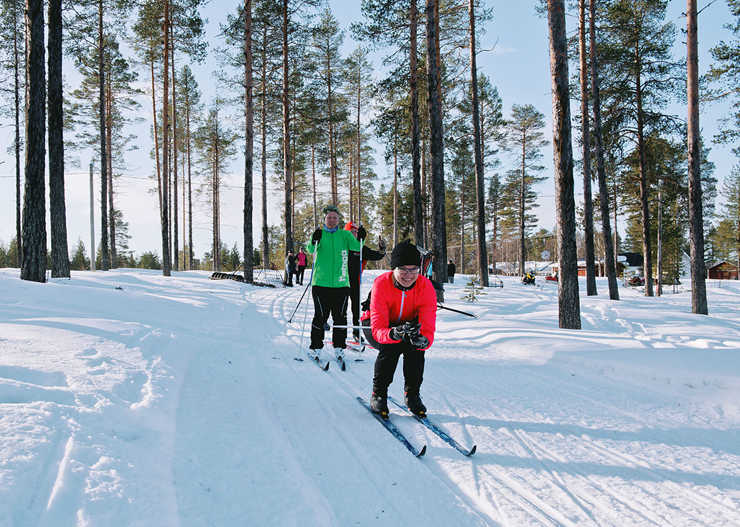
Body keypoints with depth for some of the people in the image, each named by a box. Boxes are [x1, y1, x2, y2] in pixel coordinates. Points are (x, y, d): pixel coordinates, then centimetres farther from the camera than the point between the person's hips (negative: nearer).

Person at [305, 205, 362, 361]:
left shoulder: (345, 235, 9)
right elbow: (310, 249, -12)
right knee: (320, 316, 1)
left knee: (340, 316, 5)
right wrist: (314, 241, -32)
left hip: (341, 283, 2)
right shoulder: (319, 234, 5)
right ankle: (316, 347, 13)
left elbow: (356, 247, -5)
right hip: (321, 282, -2)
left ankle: (339, 348, 16)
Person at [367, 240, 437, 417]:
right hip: (374, 327, -2)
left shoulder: (426, 287, -25)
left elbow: (428, 327, -30)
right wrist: (395, 333, -60)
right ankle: (378, 395, -12)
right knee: (392, 345, -33)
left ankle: (412, 395, -8)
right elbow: (378, 329, -38)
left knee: (416, 341, -29)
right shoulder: (381, 284, -32)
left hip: (408, 324, 3)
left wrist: (424, 340, -54)